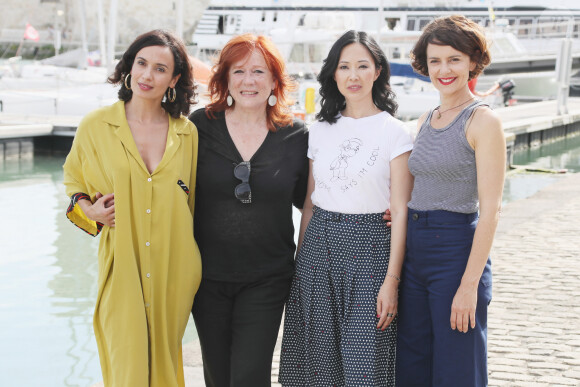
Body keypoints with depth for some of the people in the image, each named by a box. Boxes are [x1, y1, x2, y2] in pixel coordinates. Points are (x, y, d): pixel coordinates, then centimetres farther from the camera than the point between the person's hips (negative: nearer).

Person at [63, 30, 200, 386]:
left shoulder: (187, 133, 4)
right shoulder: (96, 126, -1)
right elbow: (74, 180, 15)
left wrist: (198, 265, 15)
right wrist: (88, 209, -5)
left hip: (174, 270, 2)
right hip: (121, 267, -2)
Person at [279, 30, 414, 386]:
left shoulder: (395, 133, -3)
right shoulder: (321, 129, 10)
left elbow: (400, 211, -7)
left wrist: (391, 281, -12)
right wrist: (300, 261, 11)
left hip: (368, 249, -4)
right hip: (318, 247, 4)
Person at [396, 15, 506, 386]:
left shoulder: (483, 120, -10)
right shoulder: (426, 121, 13)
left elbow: (490, 209, -14)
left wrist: (470, 284, -19)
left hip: (456, 249, -7)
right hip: (414, 251, 7)